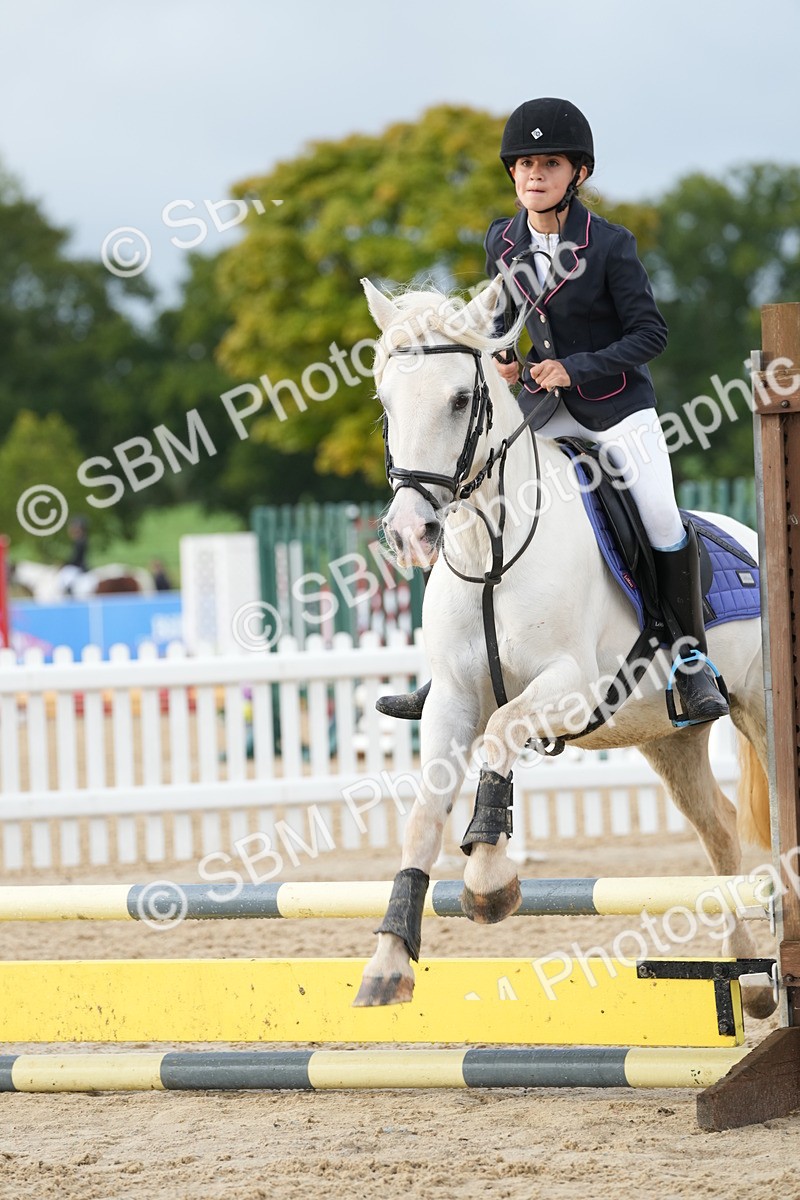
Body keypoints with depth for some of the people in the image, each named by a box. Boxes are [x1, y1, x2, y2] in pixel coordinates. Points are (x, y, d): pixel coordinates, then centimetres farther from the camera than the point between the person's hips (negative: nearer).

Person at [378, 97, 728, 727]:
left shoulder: (610, 244, -17)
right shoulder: (504, 242, -2)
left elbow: (651, 333, -14)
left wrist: (577, 367, -22)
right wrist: (501, 357, -8)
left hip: (618, 404, -5)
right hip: (546, 406, 5)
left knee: (665, 526, -17)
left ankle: (692, 658, 2)